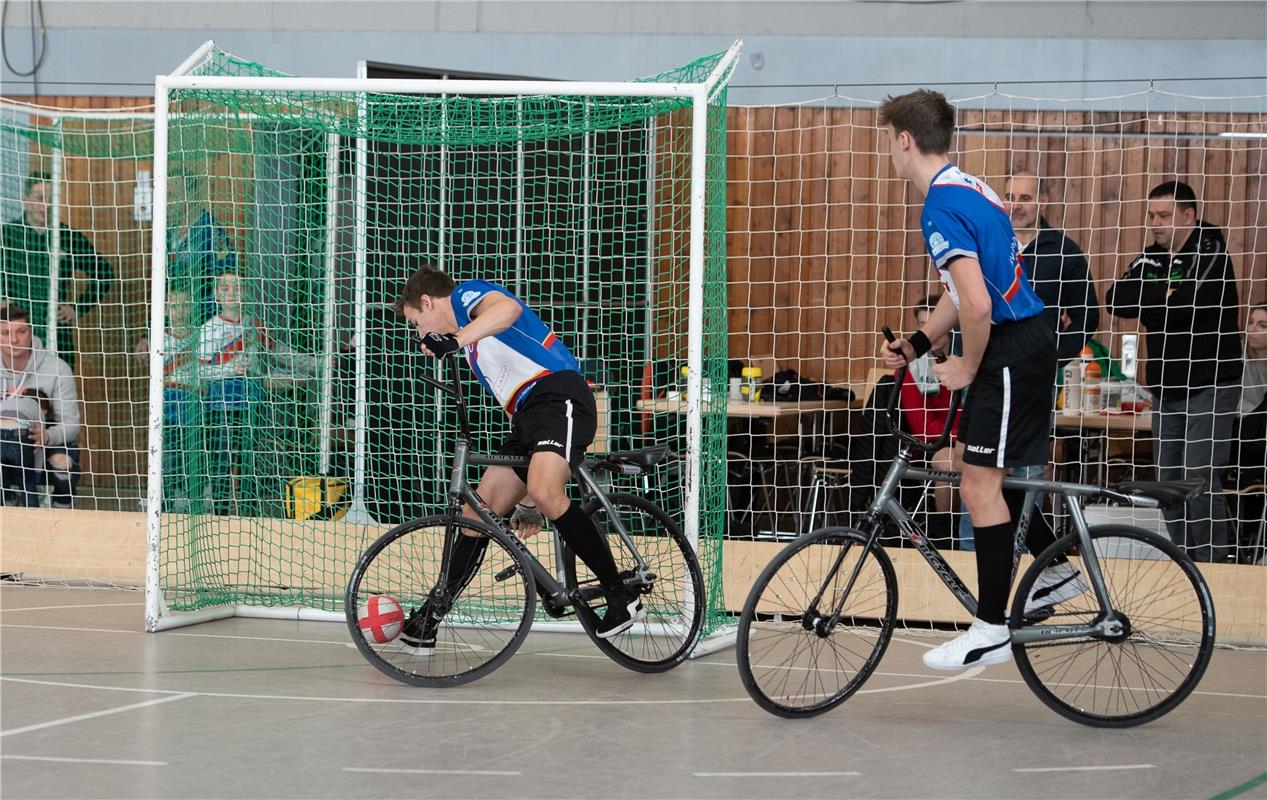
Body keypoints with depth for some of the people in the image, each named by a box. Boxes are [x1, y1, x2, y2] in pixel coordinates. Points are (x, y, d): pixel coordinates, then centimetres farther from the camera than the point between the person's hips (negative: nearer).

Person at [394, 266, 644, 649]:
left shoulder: (467, 294, 5)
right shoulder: (476, 341, 31)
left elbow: (508, 308, -21)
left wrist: (457, 340, -38)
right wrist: (526, 503, 29)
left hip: (559, 396, -10)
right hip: (527, 416, 10)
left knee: (545, 492, -31)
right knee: (476, 514, 8)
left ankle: (622, 598, -25)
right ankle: (427, 622, 14)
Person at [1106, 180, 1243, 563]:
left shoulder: (1211, 255, -8)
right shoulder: (1152, 259, 12)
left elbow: (1187, 306, -21)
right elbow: (1116, 300, -1)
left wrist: (1144, 302, -6)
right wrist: (1163, 295, -13)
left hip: (1210, 387, -7)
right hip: (1167, 389, 7)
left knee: (1199, 477, -13)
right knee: (1168, 480, 6)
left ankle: (1212, 563, -8)